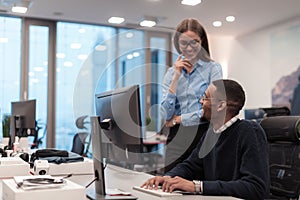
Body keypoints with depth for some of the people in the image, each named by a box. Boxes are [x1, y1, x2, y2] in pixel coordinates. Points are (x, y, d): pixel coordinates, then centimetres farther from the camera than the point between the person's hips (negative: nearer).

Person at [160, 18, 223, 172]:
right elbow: (165, 114, 0)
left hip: (203, 133, -3)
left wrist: (178, 119, -1)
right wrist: (176, 77, -5)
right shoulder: (171, 72, 10)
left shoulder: (212, 68, -1)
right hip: (177, 137, 3)